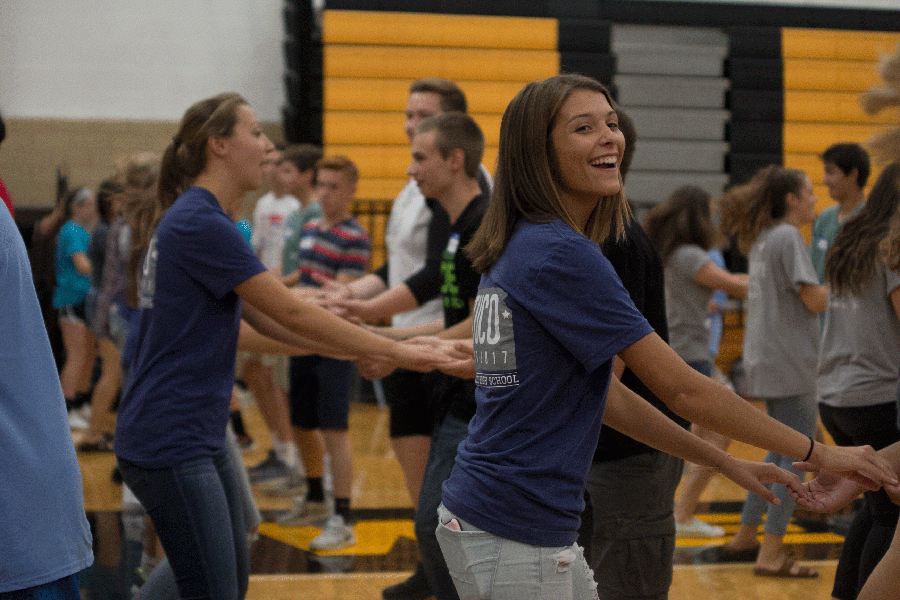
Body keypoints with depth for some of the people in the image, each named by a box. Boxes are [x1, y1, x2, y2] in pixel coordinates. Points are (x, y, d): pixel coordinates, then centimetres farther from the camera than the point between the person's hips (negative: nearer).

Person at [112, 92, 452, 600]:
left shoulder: (199, 220, 14)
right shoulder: (200, 224, -17)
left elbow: (265, 319, 17)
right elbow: (291, 313, -16)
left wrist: (357, 352, 11)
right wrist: (394, 351, -10)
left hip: (202, 440, 10)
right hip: (170, 441, -10)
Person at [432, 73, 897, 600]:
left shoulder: (525, 246, 12)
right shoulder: (563, 255, -17)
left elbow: (605, 395, 15)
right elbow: (681, 387, -14)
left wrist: (727, 463, 16)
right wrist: (820, 453, -6)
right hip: (512, 537, -9)